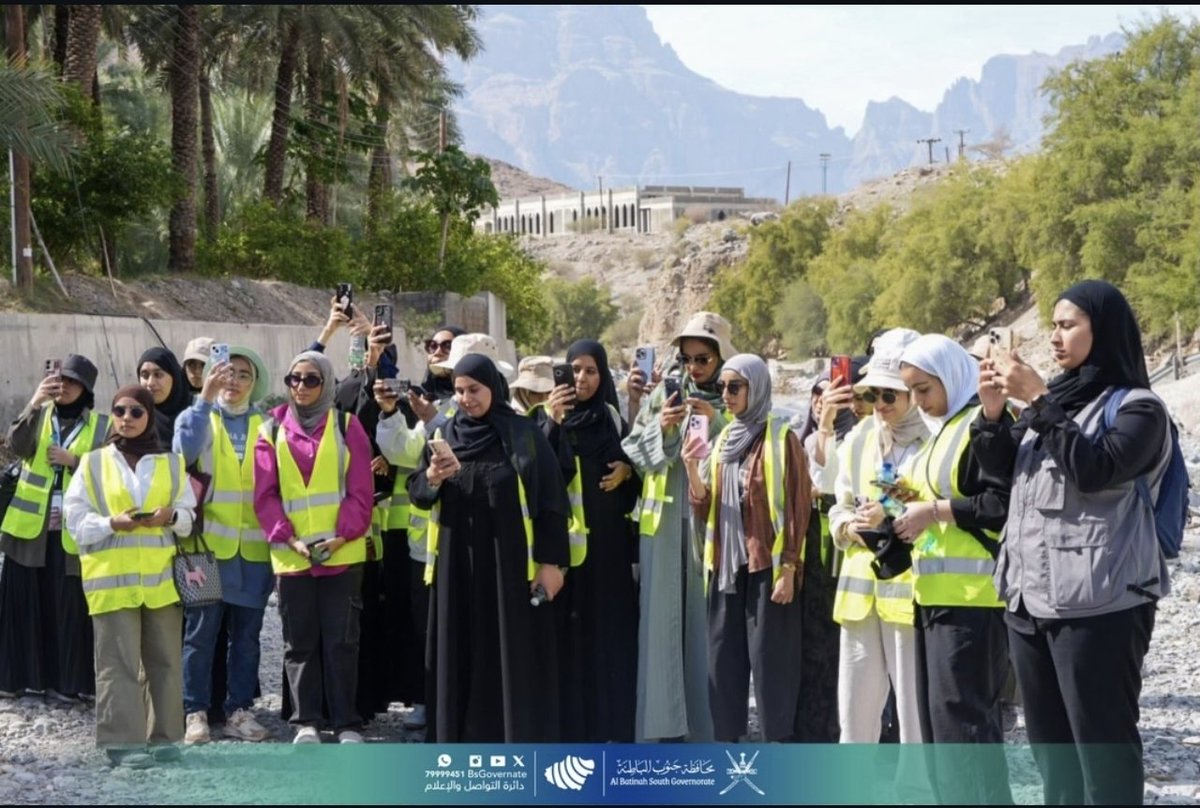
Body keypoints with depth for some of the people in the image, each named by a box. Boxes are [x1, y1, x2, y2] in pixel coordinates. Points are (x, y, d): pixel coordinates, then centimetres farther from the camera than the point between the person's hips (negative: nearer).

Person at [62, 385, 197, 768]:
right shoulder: (93, 463, 7)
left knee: (164, 658, 4)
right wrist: (112, 524, -17)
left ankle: (164, 737, 12)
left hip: (161, 574, 2)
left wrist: (171, 517, -14)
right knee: (119, 660, -6)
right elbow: (76, 519, 0)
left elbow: (189, 516, 8)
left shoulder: (172, 463, 12)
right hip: (112, 576, -2)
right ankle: (123, 741, -5)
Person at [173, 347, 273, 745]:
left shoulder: (266, 425, 10)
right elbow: (187, 450, -18)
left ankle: (239, 710, 14)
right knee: (201, 633, -1)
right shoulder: (197, 416, 5)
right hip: (207, 543, -2)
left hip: (253, 548, 2)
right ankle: (196, 712, 5)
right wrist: (205, 398, -24)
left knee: (246, 635, 7)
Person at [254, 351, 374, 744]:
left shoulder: (346, 426, 3)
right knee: (299, 640, 7)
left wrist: (342, 535, -14)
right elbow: (265, 494, 2)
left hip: (342, 552, -2)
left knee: (341, 638, 1)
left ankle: (346, 723, 7)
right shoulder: (272, 430, 7)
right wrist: (287, 537, -11)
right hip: (291, 555, 2)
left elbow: (360, 491, -2)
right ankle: (306, 722, 14)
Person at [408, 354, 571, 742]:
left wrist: (552, 561, -12)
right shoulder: (445, 434, 8)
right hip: (458, 562, 4)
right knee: (463, 652, 5)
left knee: (513, 652, -2)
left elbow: (551, 498, -6)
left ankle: (518, 741, 3)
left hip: (511, 562, -4)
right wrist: (433, 477, -18)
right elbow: (416, 491, 5)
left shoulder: (524, 435, -3)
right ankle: (462, 740, 11)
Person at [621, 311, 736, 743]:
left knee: (708, 622, -2)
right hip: (664, 522, 1)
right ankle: (665, 721, 5)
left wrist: (717, 423, -18)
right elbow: (633, 451, 5)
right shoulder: (665, 395, 9)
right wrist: (660, 427, -12)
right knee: (663, 621, 0)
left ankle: (706, 723, 6)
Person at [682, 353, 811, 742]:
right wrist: (692, 468, -8)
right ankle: (726, 744, 13)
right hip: (726, 565, 6)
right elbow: (705, 508, 10)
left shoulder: (781, 439, -5)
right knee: (723, 659, 7)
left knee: (769, 660, -4)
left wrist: (789, 570, -14)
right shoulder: (723, 439, 13)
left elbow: (797, 507, -9)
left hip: (767, 566, -6)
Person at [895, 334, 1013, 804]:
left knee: (960, 709, -10)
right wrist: (917, 505, 10)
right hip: (936, 590, 10)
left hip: (971, 592, -10)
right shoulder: (944, 428, 19)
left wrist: (934, 511, -15)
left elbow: (1004, 504, -19)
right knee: (936, 709, 11)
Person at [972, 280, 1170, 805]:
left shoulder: (1137, 407, -5)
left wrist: (1038, 401, -21)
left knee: (1102, 741, -7)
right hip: (1029, 599, 7)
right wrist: (992, 410, -4)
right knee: (1049, 741, 13)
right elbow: (998, 464, 14)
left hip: (1097, 604, -7)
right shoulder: (1056, 397, 15)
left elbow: (1094, 469, -21)